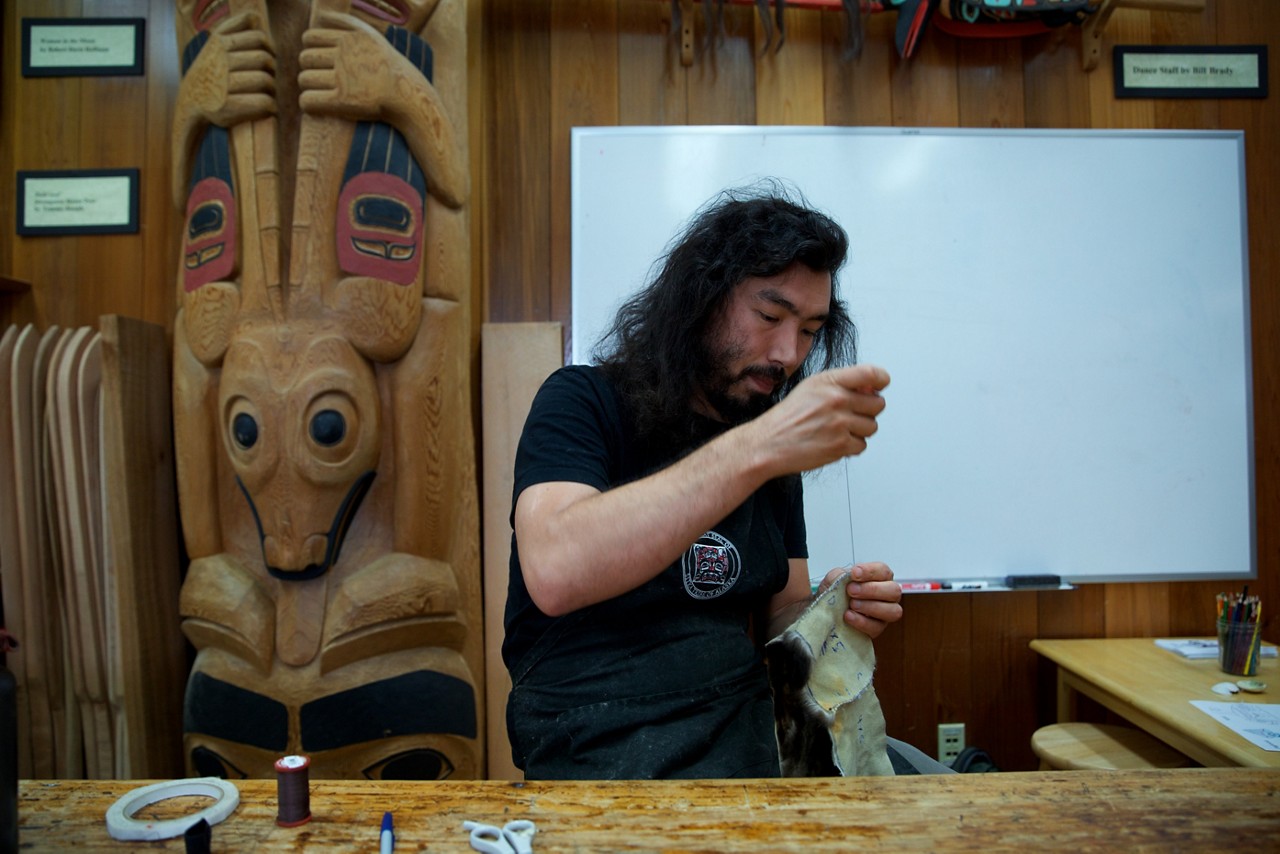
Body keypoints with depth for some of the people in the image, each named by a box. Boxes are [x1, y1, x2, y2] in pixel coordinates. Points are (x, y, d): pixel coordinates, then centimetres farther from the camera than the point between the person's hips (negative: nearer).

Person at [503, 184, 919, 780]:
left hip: (747, 741, 6)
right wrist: (754, 450, -31)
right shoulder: (584, 401, -7)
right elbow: (554, 574, -27)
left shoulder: (779, 458, 10)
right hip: (598, 750, -6)